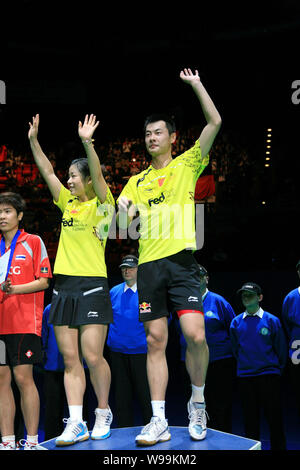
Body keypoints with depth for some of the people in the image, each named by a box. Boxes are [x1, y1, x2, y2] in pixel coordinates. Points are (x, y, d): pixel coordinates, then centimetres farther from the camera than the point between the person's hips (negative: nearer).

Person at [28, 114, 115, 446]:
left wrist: (87, 142, -31)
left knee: (92, 356, -6)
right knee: (69, 358, 2)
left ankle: (103, 413, 15)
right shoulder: (68, 203, 14)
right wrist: (33, 140, 5)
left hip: (92, 286, -6)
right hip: (64, 286, 6)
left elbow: (98, 174, -19)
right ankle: (76, 423, 4)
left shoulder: (101, 205, -2)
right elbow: (47, 172, 12)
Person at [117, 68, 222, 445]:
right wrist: (122, 213, -10)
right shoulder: (137, 181, 20)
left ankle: (197, 401, 10)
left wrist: (196, 84, 3)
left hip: (181, 261, -3)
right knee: (155, 342, 2)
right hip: (148, 265, 3)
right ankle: (159, 421, 7)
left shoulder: (187, 164, 10)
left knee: (195, 335, -15)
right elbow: (122, 216, 12)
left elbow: (215, 122, 1)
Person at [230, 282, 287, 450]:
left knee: (275, 420, -2)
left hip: (269, 375, -2)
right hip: (245, 376, 2)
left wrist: (278, 370, 6)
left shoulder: (272, 320, -1)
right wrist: (244, 364, 12)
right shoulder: (236, 322, 5)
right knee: (250, 421, 7)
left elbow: (281, 349, 4)